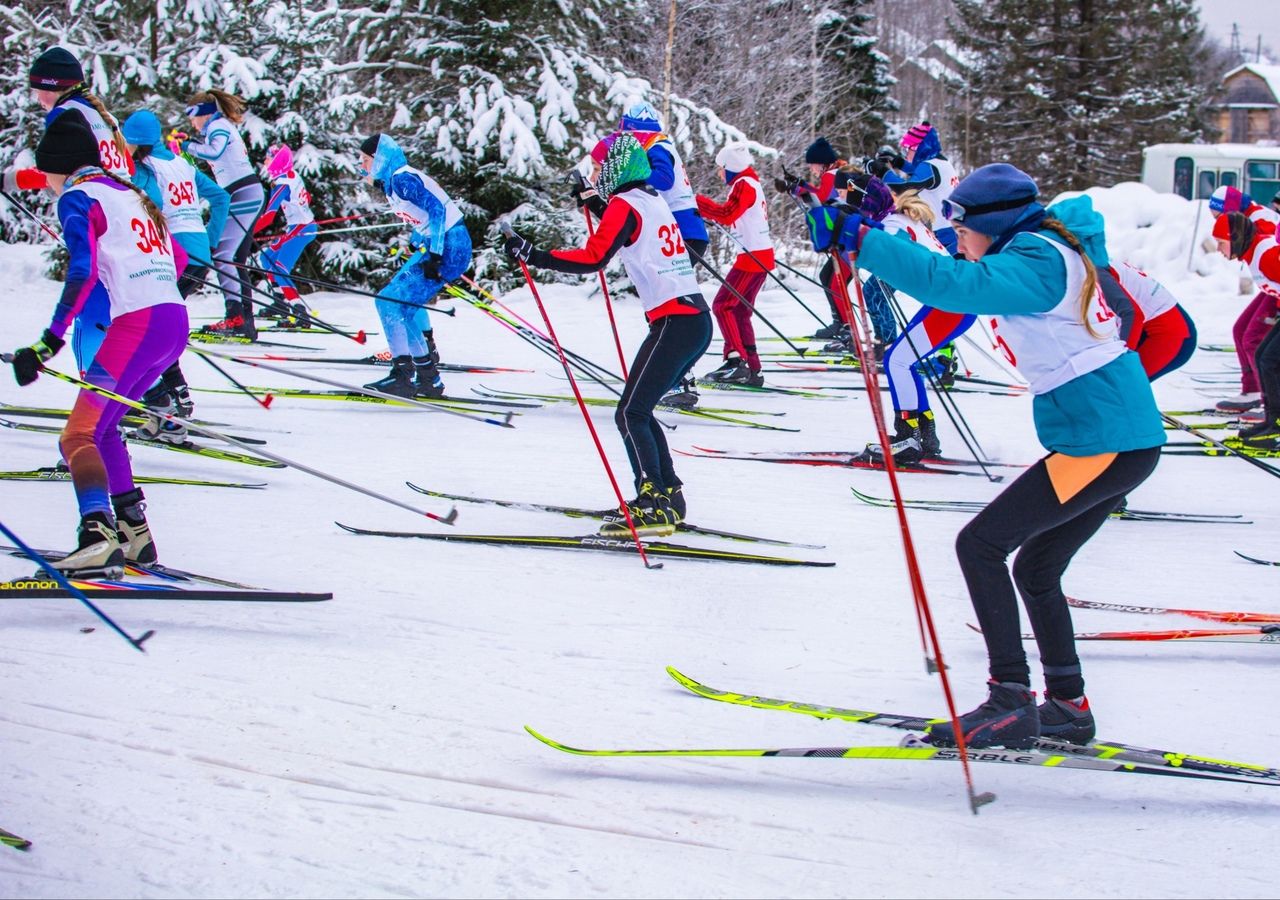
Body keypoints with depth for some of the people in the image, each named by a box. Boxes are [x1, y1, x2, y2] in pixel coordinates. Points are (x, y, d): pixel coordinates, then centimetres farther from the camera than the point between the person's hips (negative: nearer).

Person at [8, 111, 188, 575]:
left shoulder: (77, 197, -1)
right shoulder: (130, 194, 23)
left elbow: (82, 270, -16)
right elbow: (177, 259, 31)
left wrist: (51, 340, -21)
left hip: (136, 324, -8)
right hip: (175, 321, 8)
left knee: (78, 437, -10)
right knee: (100, 426, 20)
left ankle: (98, 536, -31)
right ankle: (133, 532, 17)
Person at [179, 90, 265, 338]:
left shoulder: (218, 126, -6)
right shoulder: (224, 127, 24)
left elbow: (214, 151, -24)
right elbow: (213, 153, 24)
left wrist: (189, 146, -11)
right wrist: (189, 143, 15)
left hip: (241, 195, -10)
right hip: (252, 195, 10)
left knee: (222, 255, -13)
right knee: (237, 260, 9)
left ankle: (235, 316, -22)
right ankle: (246, 322, 7)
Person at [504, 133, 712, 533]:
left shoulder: (624, 204, -7)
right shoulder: (653, 200, 18)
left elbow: (592, 258, -21)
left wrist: (533, 255, -20)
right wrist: (598, 202, 45)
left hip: (674, 323, -9)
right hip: (697, 321, 9)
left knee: (631, 414, -8)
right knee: (638, 411, 14)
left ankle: (654, 505, -13)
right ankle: (668, 495, 14)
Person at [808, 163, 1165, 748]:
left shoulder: (1037, 261, -14)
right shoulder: (1049, 251, 15)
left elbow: (956, 284, -31)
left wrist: (861, 242, -31)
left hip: (1103, 443, -10)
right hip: (1128, 438, 10)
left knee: (980, 545, -7)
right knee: (1035, 570, 18)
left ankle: (1010, 702, -8)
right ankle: (1068, 705, 23)